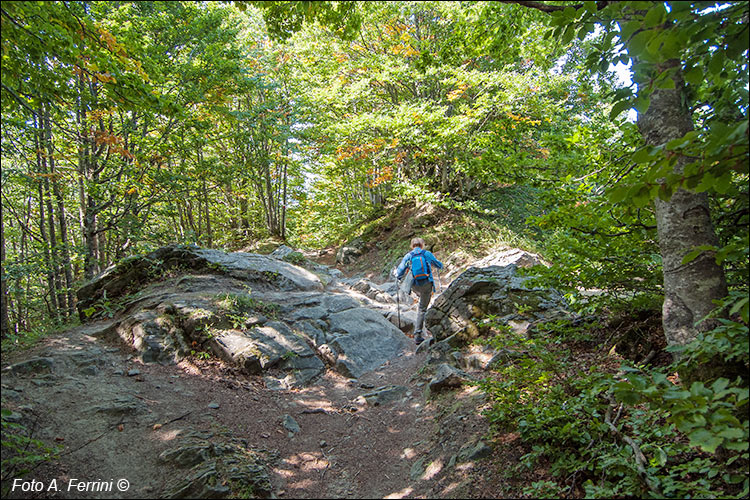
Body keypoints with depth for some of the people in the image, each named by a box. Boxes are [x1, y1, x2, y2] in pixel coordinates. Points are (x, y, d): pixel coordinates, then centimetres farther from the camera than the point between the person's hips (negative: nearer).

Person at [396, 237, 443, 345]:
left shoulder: (408, 256, 3)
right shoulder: (427, 254, 3)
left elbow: (399, 274, 2)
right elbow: (439, 265, 16)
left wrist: (398, 277, 26)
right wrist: (439, 265, 39)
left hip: (415, 286, 2)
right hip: (427, 284, -2)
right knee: (422, 309, 6)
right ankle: (417, 335, 1)